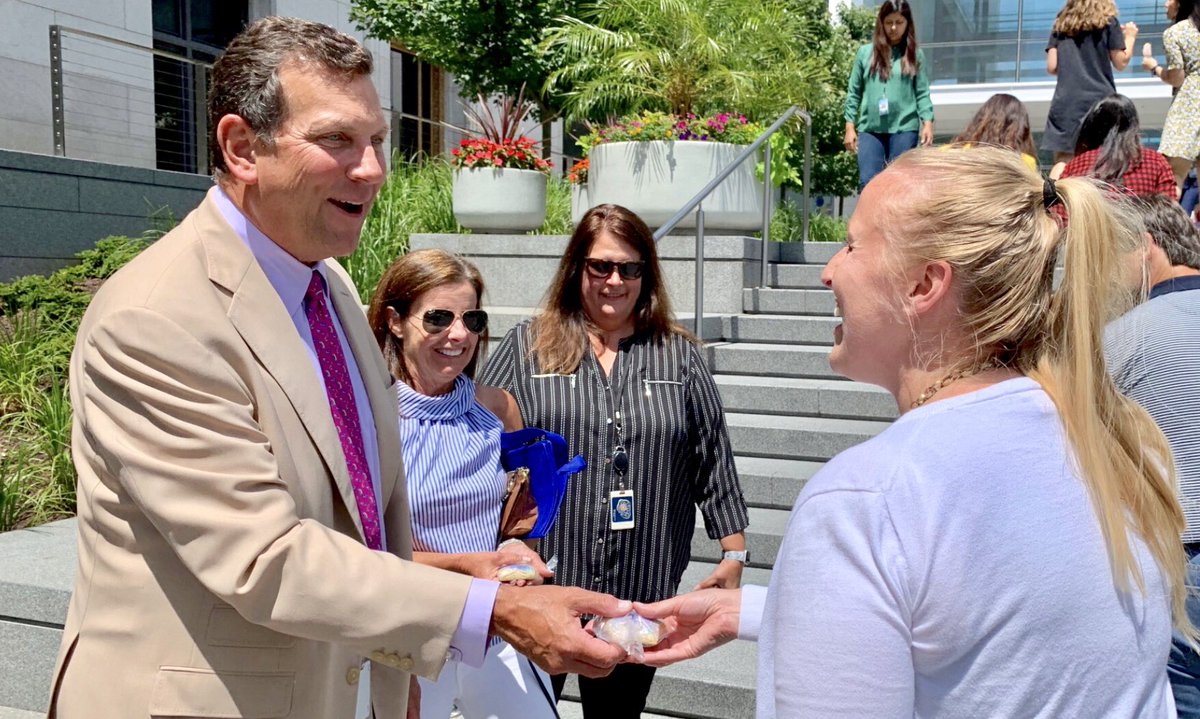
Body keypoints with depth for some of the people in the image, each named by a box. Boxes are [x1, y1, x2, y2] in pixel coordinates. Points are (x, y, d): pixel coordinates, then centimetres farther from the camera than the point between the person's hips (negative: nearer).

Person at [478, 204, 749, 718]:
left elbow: (713, 458, 8)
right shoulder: (528, 347, 2)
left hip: (641, 590, 2)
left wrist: (734, 551, 6)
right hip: (540, 582, -1)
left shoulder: (679, 356, 7)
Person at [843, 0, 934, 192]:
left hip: (904, 128, 0)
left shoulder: (915, 55, 7)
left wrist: (927, 122, -8)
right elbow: (854, 92, 9)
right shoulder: (865, 52, 9)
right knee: (868, 181, -7)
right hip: (870, 128, 1)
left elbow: (922, 93, 4)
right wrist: (850, 126, 4)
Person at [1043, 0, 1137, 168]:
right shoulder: (1107, 21, 6)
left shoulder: (1061, 22, 15)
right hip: (1099, 99, -2)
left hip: (1066, 101, 2)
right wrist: (1130, 36, 22)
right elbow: (1121, 63, 7)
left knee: (1062, 164, -5)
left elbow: (1052, 67, 9)